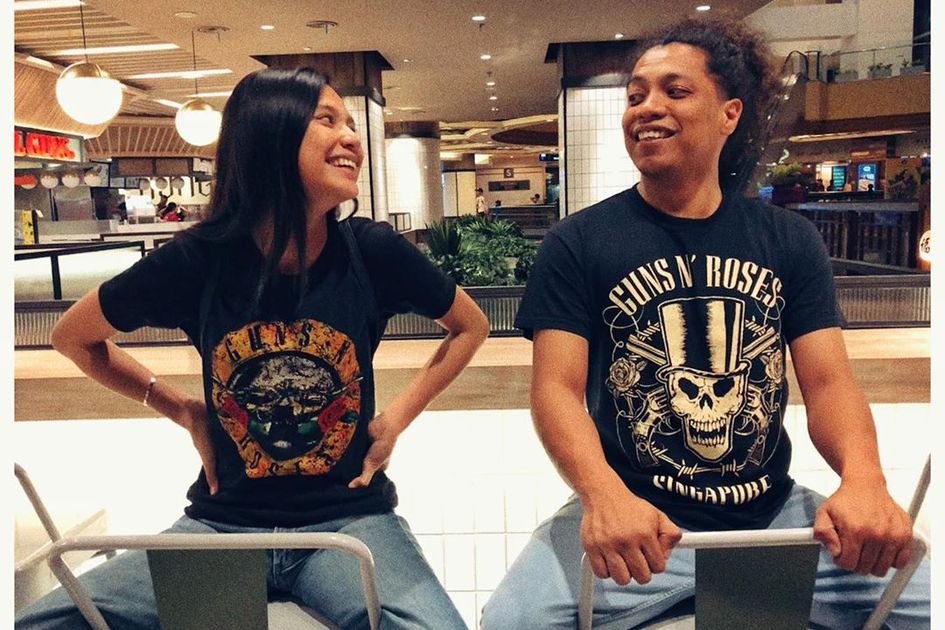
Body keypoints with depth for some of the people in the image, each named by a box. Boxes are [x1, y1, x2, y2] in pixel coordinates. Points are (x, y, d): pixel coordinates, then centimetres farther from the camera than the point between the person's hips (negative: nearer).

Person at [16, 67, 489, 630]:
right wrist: (185, 412, 3)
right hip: (225, 521, 2)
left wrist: (399, 417, 1)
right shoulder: (198, 259, -8)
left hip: (349, 519, -1)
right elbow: (73, 336, 11)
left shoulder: (372, 251, -9)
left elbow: (472, 327, 9)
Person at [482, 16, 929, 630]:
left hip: (774, 514, 4)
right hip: (639, 522, -3)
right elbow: (557, 387, -9)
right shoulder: (577, 243, -2)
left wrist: (864, 479, -19)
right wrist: (602, 493, -29)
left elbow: (828, 379, 2)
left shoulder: (790, 240, 8)